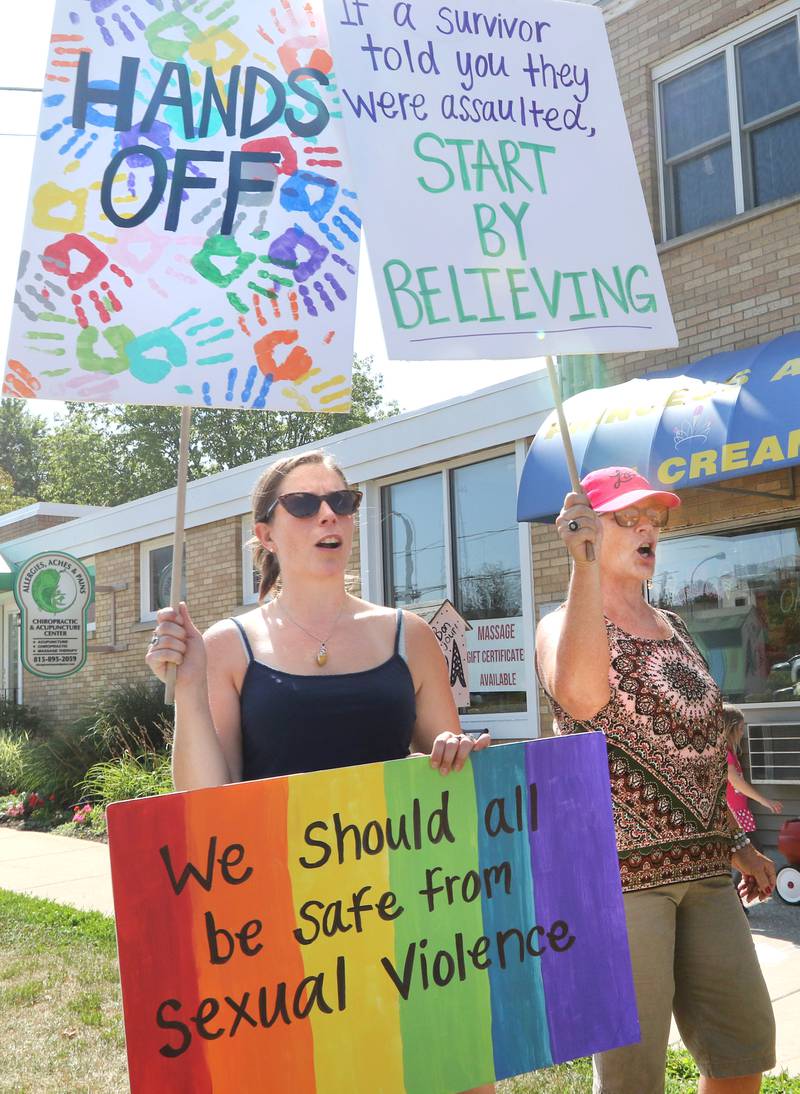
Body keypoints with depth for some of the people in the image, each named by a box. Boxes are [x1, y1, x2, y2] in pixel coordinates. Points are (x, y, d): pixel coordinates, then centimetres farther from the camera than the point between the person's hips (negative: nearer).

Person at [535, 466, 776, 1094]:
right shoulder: (564, 626, -5)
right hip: (617, 868, -7)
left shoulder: (672, 629, 16)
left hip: (702, 867, 7)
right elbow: (583, 695, -31)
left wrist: (736, 843, 20)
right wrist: (587, 563, -28)